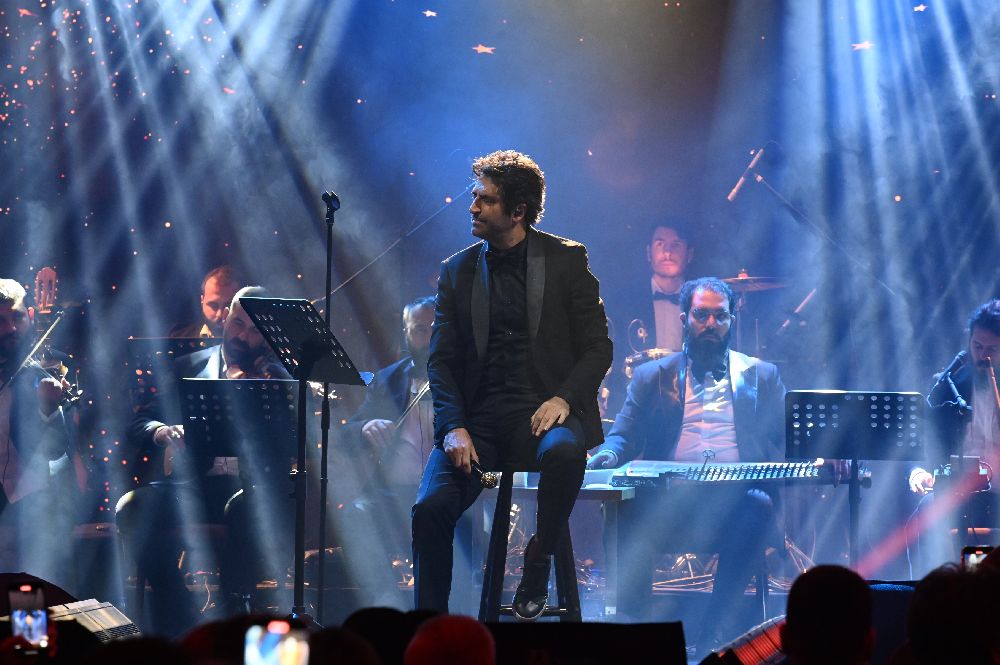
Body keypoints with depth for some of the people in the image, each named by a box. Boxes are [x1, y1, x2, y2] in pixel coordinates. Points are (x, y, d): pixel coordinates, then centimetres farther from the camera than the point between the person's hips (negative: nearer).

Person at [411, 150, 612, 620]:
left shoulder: (567, 260, 5)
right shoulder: (457, 272, 12)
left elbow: (597, 348, 3)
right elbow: (441, 361, 7)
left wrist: (563, 398, -16)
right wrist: (454, 427, -10)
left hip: (543, 412, -2)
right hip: (478, 418, 2)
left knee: (564, 451, -38)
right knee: (430, 508, -22)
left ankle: (537, 564, -13)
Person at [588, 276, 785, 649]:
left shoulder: (761, 376, 21)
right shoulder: (652, 377, 21)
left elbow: (787, 440, 15)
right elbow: (624, 434, 12)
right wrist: (608, 454, -12)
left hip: (736, 498, 0)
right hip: (670, 500, 0)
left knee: (757, 506, -35)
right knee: (629, 506, -33)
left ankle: (714, 625, -30)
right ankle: (633, 621, -29)